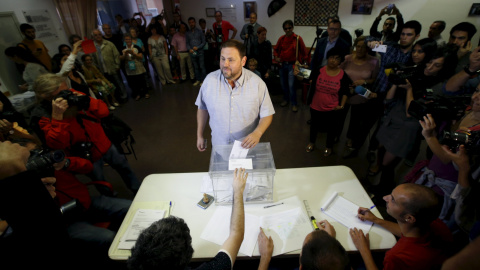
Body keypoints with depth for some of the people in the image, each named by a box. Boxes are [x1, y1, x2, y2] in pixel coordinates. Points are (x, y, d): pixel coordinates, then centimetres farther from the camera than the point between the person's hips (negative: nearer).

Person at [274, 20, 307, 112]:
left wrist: (301, 62, -1)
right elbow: (276, 50, 15)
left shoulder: (298, 38, -5)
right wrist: (276, 57, -1)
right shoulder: (281, 39, 5)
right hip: (282, 64, 4)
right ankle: (286, 99, 34)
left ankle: (294, 104, 4)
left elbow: (304, 52, 2)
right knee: (283, 84, 13)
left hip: (292, 65, -4)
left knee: (291, 85, -10)